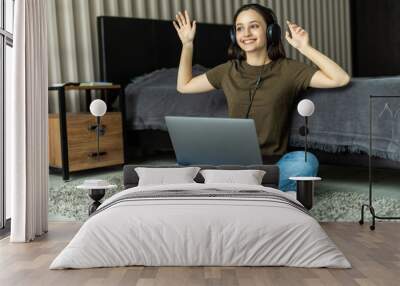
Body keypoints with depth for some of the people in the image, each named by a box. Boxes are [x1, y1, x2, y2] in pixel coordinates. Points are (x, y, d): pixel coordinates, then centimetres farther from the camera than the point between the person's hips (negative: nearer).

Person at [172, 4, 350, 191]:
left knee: (307, 162, -34)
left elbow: (341, 79, -9)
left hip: (274, 164, -2)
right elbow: (184, 86, 20)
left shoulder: (287, 69, 0)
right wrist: (187, 43, 14)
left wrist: (305, 48, -15)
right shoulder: (228, 71, 9)